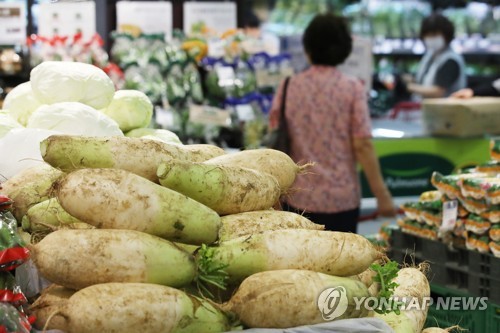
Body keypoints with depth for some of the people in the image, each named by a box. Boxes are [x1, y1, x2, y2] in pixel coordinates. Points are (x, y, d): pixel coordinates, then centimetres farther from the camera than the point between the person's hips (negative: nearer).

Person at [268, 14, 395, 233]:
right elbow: (362, 146, -9)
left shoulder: (288, 87, 1)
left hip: (298, 198, 2)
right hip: (342, 198, -2)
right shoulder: (352, 88, -5)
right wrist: (382, 195, -3)